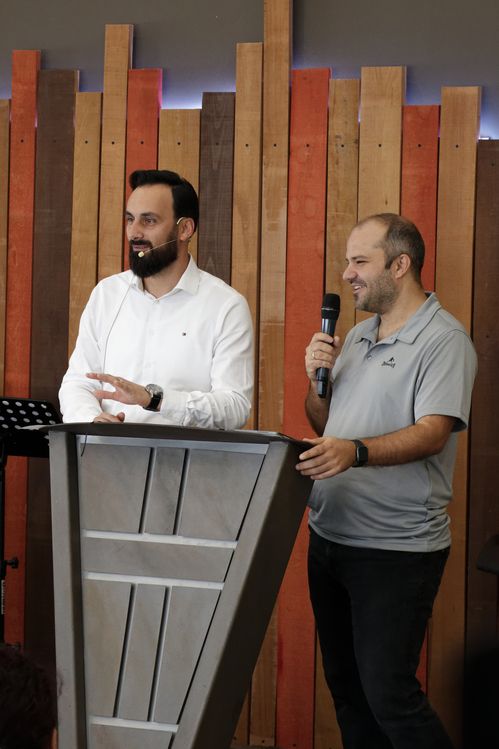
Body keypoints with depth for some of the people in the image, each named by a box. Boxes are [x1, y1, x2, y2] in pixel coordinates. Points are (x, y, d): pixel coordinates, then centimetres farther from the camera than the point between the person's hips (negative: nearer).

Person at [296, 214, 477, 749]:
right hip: (330, 539, 8)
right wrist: (316, 379, -1)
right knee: (344, 684, 15)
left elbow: (432, 433, -23)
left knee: (388, 695, -8)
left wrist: (355, 452, -38)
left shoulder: (443, 340, -10)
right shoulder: (358, 336, 14)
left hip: (397, 549, -8)